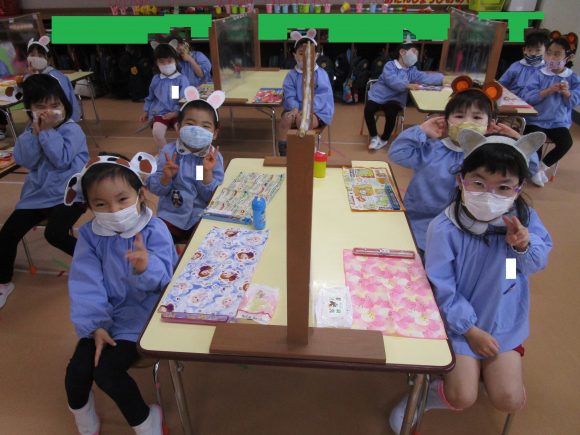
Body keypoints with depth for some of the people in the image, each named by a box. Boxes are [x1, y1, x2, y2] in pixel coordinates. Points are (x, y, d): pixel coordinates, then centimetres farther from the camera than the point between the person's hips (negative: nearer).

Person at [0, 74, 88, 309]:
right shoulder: (29, 131, 10)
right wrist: (36, 132, -10)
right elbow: (25, 161, -4)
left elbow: (61, 159, -21)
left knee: (54, 233, -27)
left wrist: (48, 131, -17)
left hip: (68, 193, -6)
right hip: (37, 193, 6)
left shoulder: (72, 130, -8)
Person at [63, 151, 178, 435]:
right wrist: (95, 325, -15)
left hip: (141, 315, -4)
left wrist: (146, 267, -47)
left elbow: (162, 280, -25)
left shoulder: (154, 231, -18)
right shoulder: (89, 235, -6)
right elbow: (86, 284, -9)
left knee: (106, 369, -16)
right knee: (78, 369, -7)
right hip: (106, 314, 4)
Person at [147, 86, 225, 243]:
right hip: (171, 215, 1)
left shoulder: (214, 157, -8)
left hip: (201, 216, -1)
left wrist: (207, 173, -26)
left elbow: (212, 197, -12)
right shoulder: (168, 151, -6)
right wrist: (166, 177, -24)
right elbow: (155, 189, -4)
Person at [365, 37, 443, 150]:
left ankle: (384, 139, -2)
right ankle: (374, 136, -5)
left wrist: (441, 77, -19)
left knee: (391, 114, -28)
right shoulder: (390, 65, -5)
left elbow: (426, 77, -2)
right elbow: (392, 81, -23)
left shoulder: (412, 71, 10)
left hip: (394, 100, 3)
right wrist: (408, 85, -35)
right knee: (368, 110, -29)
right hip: (377, 96, -2)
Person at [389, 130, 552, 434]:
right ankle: (424, 393, 22)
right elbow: (441, 288, -18)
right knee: (462, 399, -9)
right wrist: (471, 330, -12)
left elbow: (538, 263, 0)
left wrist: (524, 245, -23)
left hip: (505, 323, 4)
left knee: (509, 401, -1)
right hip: (460, 323, -3)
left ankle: (482, 370, 29)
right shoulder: (444, 229, -24)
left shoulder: (524, 218, -11)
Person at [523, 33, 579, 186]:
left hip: (559, 122, 2)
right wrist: (548, 91, -23)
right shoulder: (539, 75, -2)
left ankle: (541, 167, 2)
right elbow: (527, 97, -12)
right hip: (536, 119, -2)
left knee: (566, 142, -21)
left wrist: (567, 93, -20)